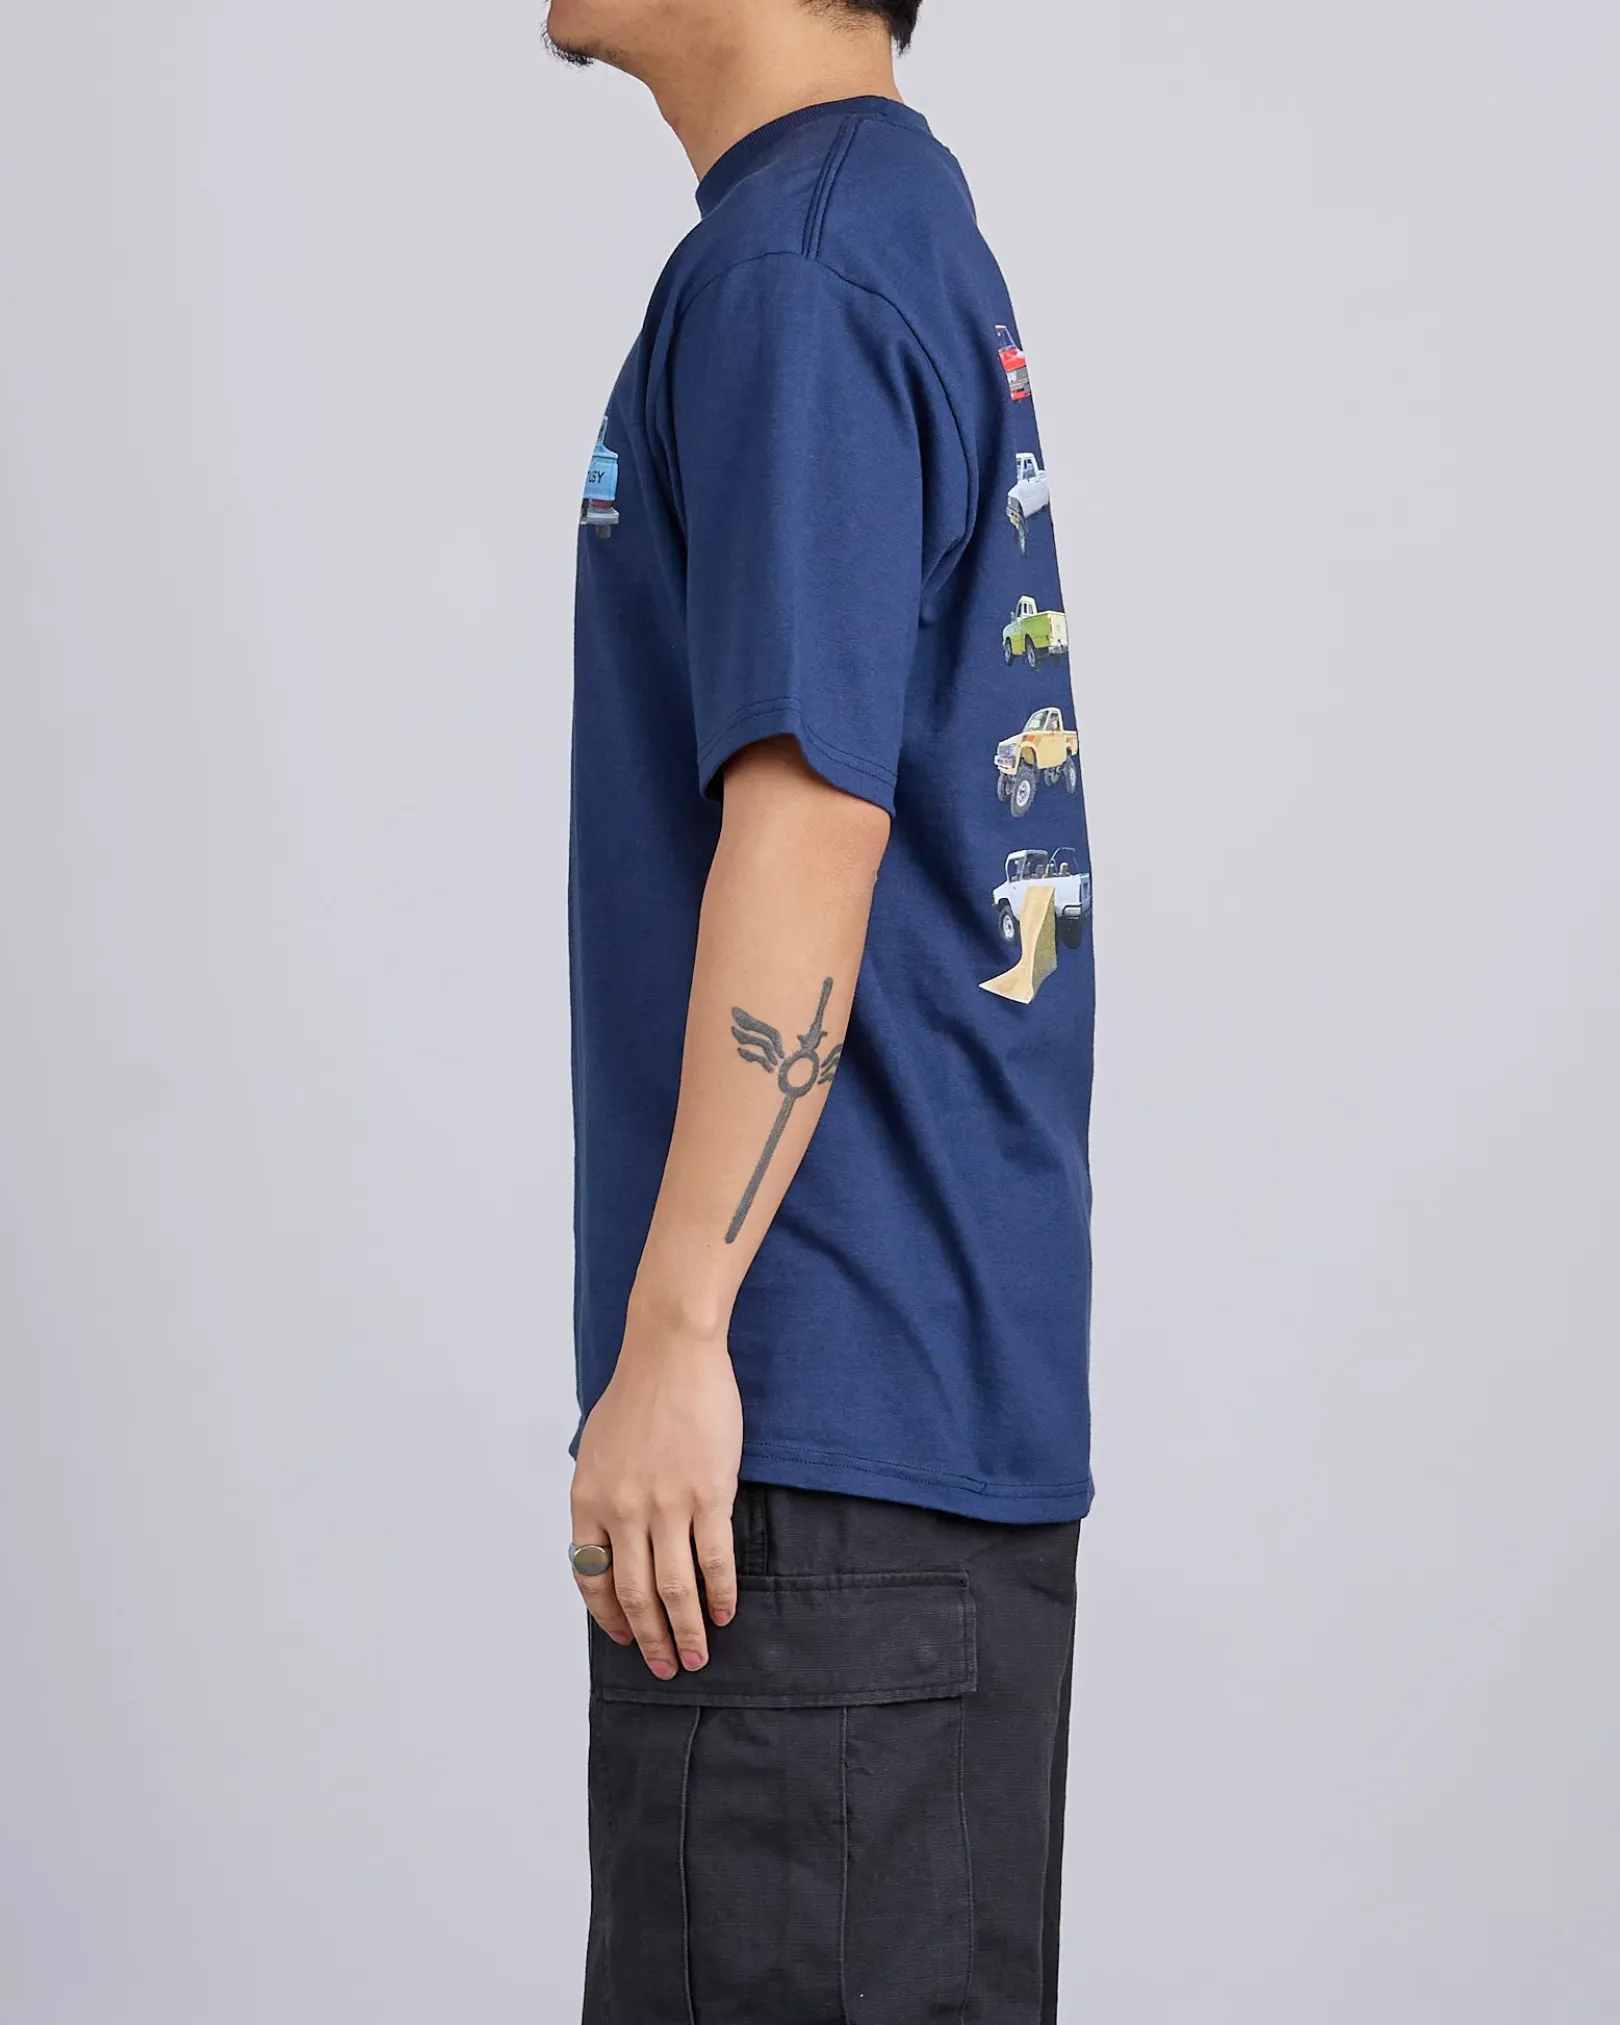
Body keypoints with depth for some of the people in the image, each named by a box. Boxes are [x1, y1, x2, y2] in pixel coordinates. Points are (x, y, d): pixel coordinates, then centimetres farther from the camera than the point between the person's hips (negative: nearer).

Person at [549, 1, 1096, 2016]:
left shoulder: (791, 273, -14)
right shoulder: (916, 227, 16)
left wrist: (672, 1337, -20)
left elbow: (810, 822, -21)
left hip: (822, 1415, -10)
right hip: (962, 1396, 10)